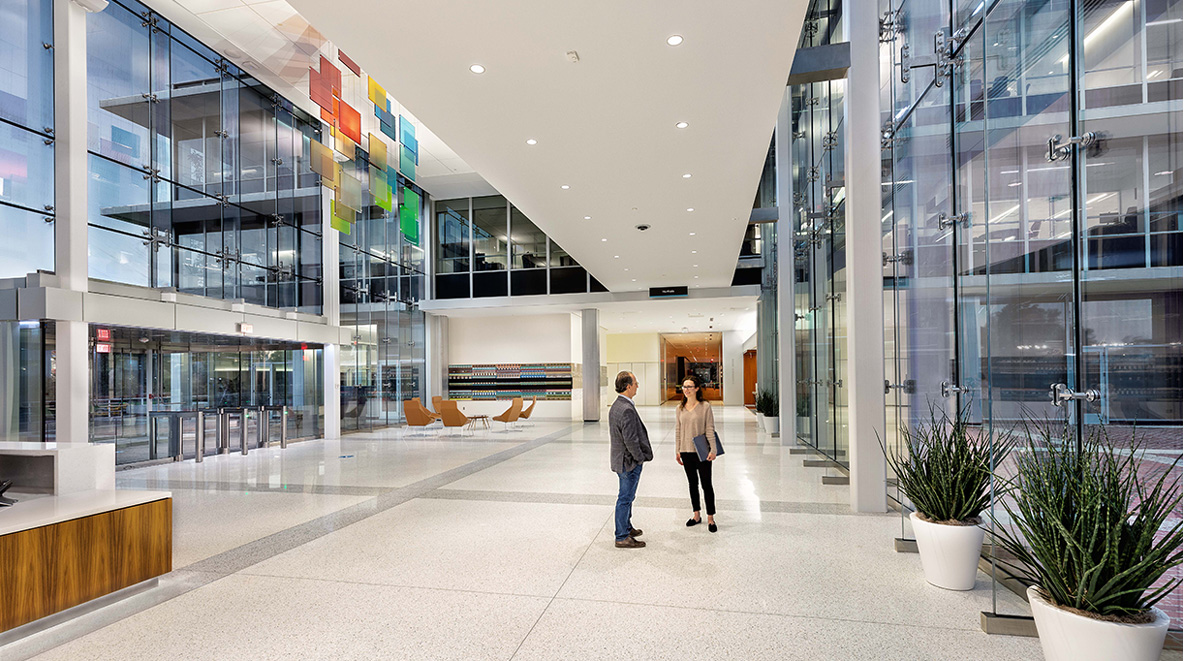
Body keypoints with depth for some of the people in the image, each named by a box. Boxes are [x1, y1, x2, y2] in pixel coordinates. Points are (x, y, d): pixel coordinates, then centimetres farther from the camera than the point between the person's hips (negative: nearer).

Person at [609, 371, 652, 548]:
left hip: (620, 459, 10)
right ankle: (622, 537, 12)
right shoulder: (627, 409, -25)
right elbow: (630, 439, -27)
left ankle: (627, 528, 36)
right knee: (625, 498, 1)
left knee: (627, 497, 22)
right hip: (629, 461, -10)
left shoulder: (615, 406, 7)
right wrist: (640, 457, -12)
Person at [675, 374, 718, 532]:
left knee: (706, 484, 3)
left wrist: (713, 450, -13)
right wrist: (677, 451, 8)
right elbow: (678, 431, 9)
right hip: (686, 451, 4)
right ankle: (696, 515, 28)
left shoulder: (705, 406, -8)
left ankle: (710, 518, 14)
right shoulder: (680, 408, 4)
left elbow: (710, 430, -8)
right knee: (692, 484, 15)